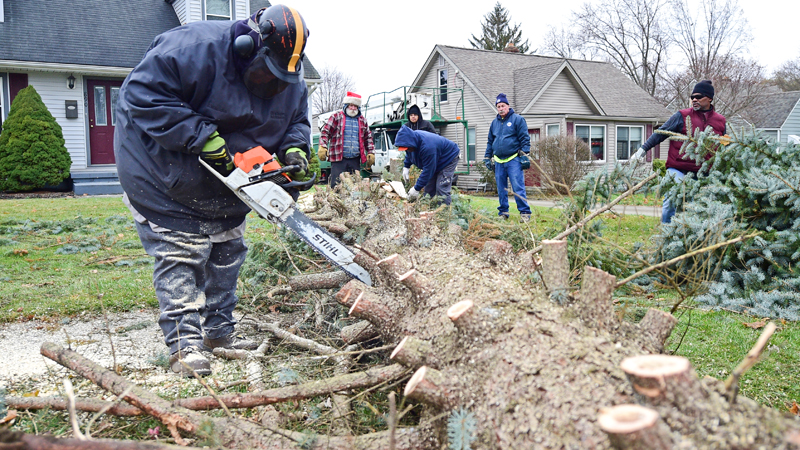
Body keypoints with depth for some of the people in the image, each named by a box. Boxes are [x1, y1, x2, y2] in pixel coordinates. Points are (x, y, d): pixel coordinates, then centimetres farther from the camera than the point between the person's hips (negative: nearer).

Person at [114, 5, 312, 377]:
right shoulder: (198, 48, -29)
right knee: (181, 250, -10)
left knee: (226, 249, 10)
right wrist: (202, 135, -36)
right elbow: (144, 94, -31)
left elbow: (296, 121, 5)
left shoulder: (290, 80, -7)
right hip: (164, 170, -7)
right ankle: (184, 343, -5)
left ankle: (218, 331, 22)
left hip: (226, 177, 8)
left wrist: (295, 149, -18)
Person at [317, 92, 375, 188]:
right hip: (338, 159, -4)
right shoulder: (337, 117, 7)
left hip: (355, 160, 4)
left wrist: (371, 152, 14)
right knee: (336, 185, -8)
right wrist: (322, 147, -10)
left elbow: (368, 138, 25)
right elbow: (325, 132, 3)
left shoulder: (362, 120, 19)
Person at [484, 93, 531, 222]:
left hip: (513, 160, -5)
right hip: (498, 161, 5)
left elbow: (525, 139, -3)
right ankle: (503, 213, 17)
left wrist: (525, 156, -9)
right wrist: (487, 157, 19)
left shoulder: (517, 119, 1)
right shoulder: (494, 122, 17)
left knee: (518, 187, -10)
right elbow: (490, 142, 24)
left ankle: (525, 213, -5)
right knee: (501, 189, 8)